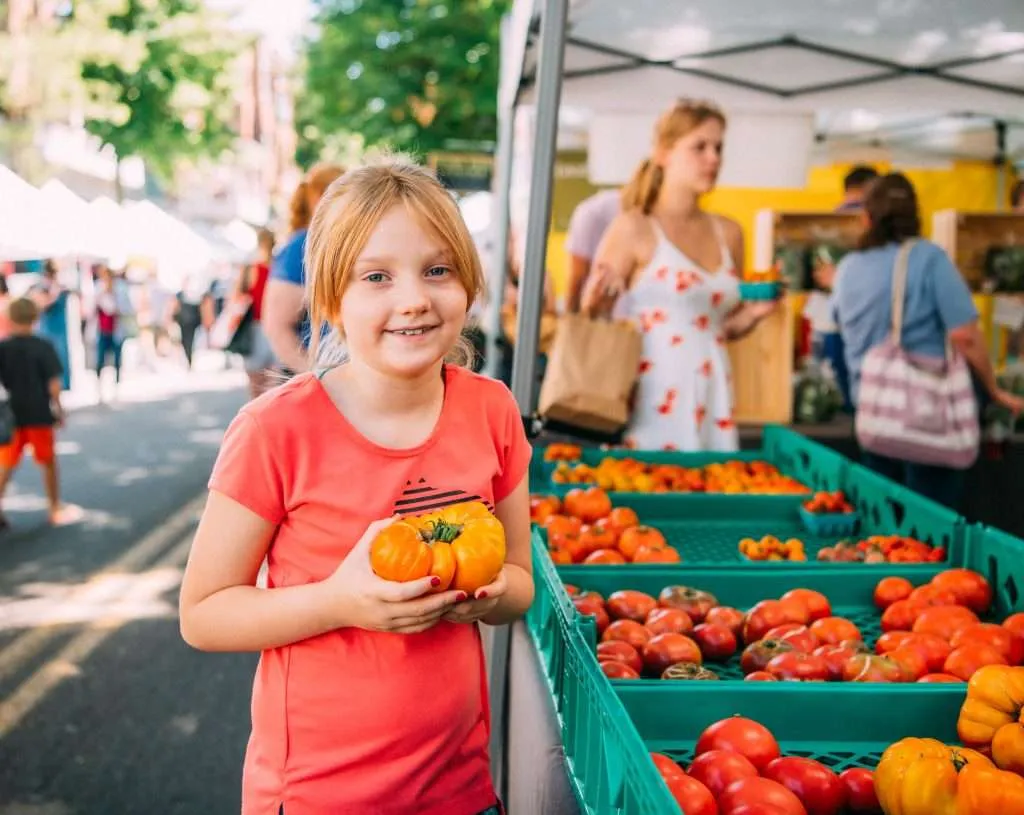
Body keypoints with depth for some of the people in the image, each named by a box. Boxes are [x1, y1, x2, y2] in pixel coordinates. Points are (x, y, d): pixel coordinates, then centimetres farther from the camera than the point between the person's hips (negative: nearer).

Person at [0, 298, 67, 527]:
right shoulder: (43, 347, -10)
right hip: (39, 413, -1)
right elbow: (53, 382, -12)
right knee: (49, 462, 14)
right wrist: (58, 408, -1)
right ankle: (55, 509, 23)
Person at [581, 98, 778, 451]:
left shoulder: (728, 233, 11)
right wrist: (596, 301, -24)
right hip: (651, 399, -5)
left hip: (709, 398, 5)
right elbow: (591, 319, -3)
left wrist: (754, 312, 1)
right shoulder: (633, 228, -4)